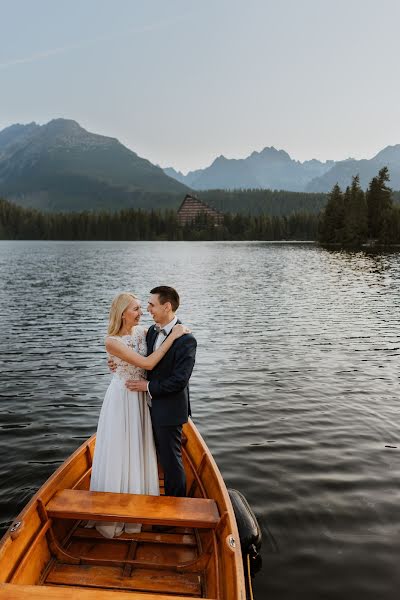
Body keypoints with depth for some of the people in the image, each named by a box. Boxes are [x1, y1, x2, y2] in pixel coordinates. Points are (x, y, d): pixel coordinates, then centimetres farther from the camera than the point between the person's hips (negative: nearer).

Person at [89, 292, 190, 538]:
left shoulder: (143, 331, -4)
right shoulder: (112, 341, -22)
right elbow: (147, 363, -27)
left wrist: (179, 330, -7)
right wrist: (173, 336, -26)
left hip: (141, 397, 6)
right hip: (123, 398, -6)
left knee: (138, 450, 16)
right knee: (119, 451, 6)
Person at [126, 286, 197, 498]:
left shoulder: (186, 340, -22)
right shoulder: (152, 331, 3)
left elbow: (179, 381, -24)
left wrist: (148, 386, -18)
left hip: (168, 410, -7)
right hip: (151, 406, 7)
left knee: (171, 460, 8)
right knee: (160, 456, 21)